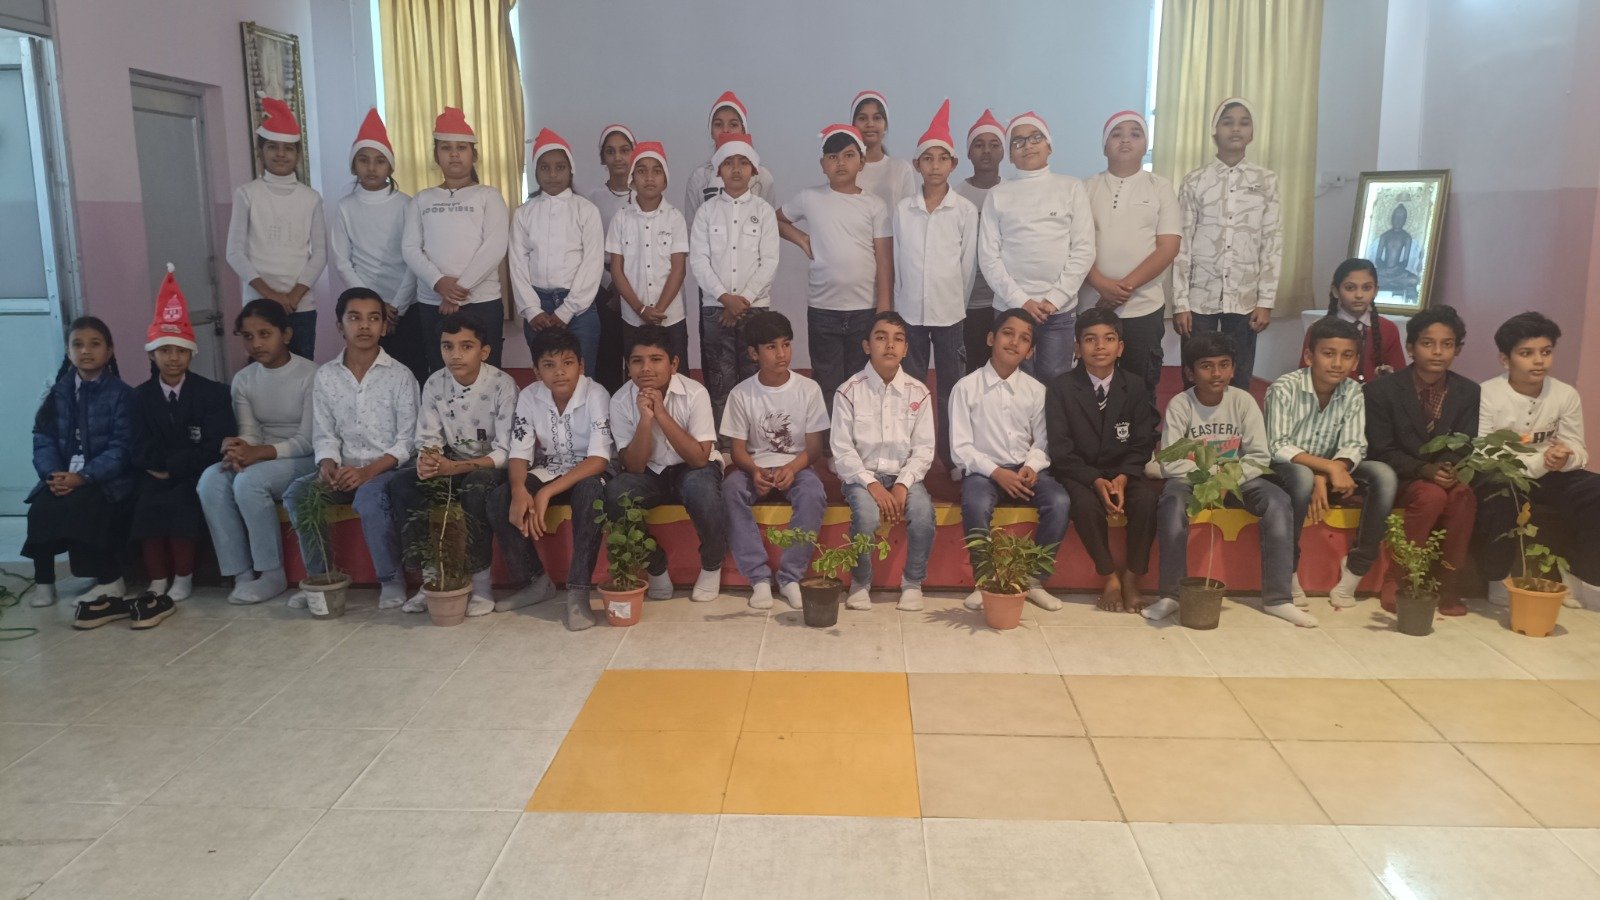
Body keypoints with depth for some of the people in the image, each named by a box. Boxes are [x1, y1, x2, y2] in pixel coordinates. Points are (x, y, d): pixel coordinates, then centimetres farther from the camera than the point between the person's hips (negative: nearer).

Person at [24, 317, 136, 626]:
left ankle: (108, 582, -19)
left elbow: (121, 447, -10)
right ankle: (44, 579, -6)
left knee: (77, 506, -32)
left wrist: (84, 477, -24)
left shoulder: (121, 393, -1)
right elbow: (43, 439, 4)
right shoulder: (59, 392, 13)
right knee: (40, 507, -25)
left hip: (107, 480, -4)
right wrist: (53, 473, -17)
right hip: (63, 476, 4)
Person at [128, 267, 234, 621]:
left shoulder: (212, 393, -1)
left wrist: (169, 463, -13)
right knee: (146, 503, -27)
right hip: (157, 478, 2)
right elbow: (141, 453, -1)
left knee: (180, 500, -31)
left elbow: (214, 451, -10)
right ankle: (157, 582, -20)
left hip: (196, 478, -2)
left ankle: (183, 579, -16)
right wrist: (182, 457, -16)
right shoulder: (141, 396, 7)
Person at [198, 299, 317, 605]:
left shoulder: (310, 375, -10)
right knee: (211, 480, -23)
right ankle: (241, 573, -17)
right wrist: (238, 450, -25)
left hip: (303, 461, -5)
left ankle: (272, 573, -17)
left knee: (249, 481, -32)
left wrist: (259, 452, -28)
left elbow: (307, 440, -15)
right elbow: (249, 433, 0)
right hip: (260, 459, 6)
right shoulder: (243, 380, 8)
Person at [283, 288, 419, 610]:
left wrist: (368, 471, -20)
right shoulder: (325, 376, 7)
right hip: (343, 471, 4)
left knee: (370, 497, -35)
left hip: (387, 469, -4)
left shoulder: (400, 375, -3)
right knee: (296, 494, -22)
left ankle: (391, 579, -14)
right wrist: (327, 464, -16)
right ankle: (320, 576, -5)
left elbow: (407, 440, -7)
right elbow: (324, 434, 6)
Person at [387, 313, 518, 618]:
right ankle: (430, 575, -15)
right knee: (401, 482, -20)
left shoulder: (502, 385, -16)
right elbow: (427, 439, 0)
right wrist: (427, 460, -26)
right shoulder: (434, 384, -2)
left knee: (477, 485, -37)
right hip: (451, 466, 5)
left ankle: (480, 580, -24)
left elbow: (506, 452, -19)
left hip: (491, 468, -5)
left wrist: (454, 468, -30)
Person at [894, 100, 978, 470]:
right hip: (909, 311, 2)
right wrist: (900, 301, 6)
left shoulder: (965, 210, -1)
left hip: (950, 313, -1)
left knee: (951, 388, 5)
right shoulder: (902, 210, 4)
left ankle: (952, 458, 15)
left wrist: (956, 301, 5)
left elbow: (968, 263, 2)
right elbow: (896, 261, 7)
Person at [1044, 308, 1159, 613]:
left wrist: (1122, 478, -17)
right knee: (1086, 504, -33)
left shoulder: (1135, 387, 2)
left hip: (1123, 471, 2)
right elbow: (1061, 450, -9)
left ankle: (1131, 577, -10)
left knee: (1147, 501, -28)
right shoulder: (1060, 388, -5)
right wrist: (1096, 481, -21)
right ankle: (1109, 577, -13)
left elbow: (1142, 445, 1)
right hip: (1079, 471, -2)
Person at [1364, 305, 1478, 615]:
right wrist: (1423, 470, -25)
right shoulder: (1381, 390, -6)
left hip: (1445, 476, 3)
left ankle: (1449, 583, -20)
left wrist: (1449, 469, -21)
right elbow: (1381, 452, -9)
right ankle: (1394, 580, -22)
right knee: (1431, 495, -34)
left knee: (1464, 495, -30)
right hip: (1399, 478, -3)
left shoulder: (1469, 392, 4)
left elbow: (1464, 448, 3)